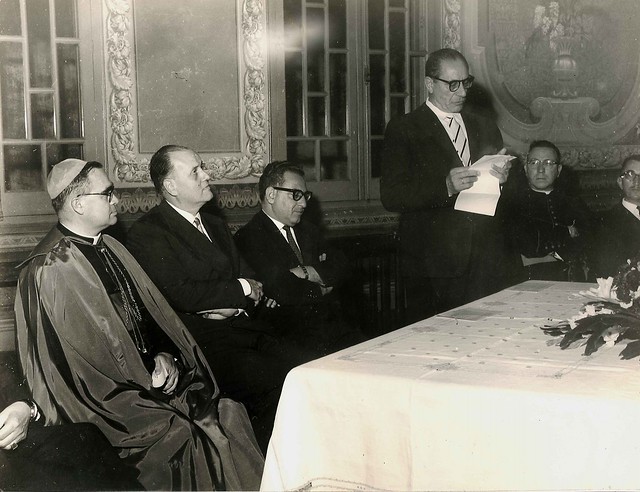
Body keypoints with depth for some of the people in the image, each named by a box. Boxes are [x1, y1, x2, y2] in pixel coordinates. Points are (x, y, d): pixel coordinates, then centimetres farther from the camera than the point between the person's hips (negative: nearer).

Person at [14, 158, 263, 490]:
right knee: (181, 436, -23)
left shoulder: (112, 249, 13)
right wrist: (145, 376, -13)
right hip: (102, 398, -7)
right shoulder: (47, 271, -12)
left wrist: (163, 357, -3)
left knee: (229, 416, -10)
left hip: (152, 375, 7)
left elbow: (152, 312, 17)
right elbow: (62, 362, -13)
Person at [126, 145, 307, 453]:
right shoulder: (147, 233, -2)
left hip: (244, 329, 7)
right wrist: (241, 289, -5)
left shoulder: (215, 225, 24)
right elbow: (180, 294, -14)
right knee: (277, 382, -27)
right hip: (202, 340, -7)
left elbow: (251, 282, 19)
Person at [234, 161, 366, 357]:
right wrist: (321, 290, 1)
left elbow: (341, 266, 13)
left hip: (332, 324, 6)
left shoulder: (307, 230, 23)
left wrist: (309, 273, -6)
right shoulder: (248, 238, -4)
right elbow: (280, 292, -15)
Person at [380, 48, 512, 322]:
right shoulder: (403, 130, 1)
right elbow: (391, 196, -10)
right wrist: (446, 187, -21)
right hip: (433, 267, -4)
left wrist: (503, 178, -3)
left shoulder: (485, 128, 17)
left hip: (487, 265, 4)